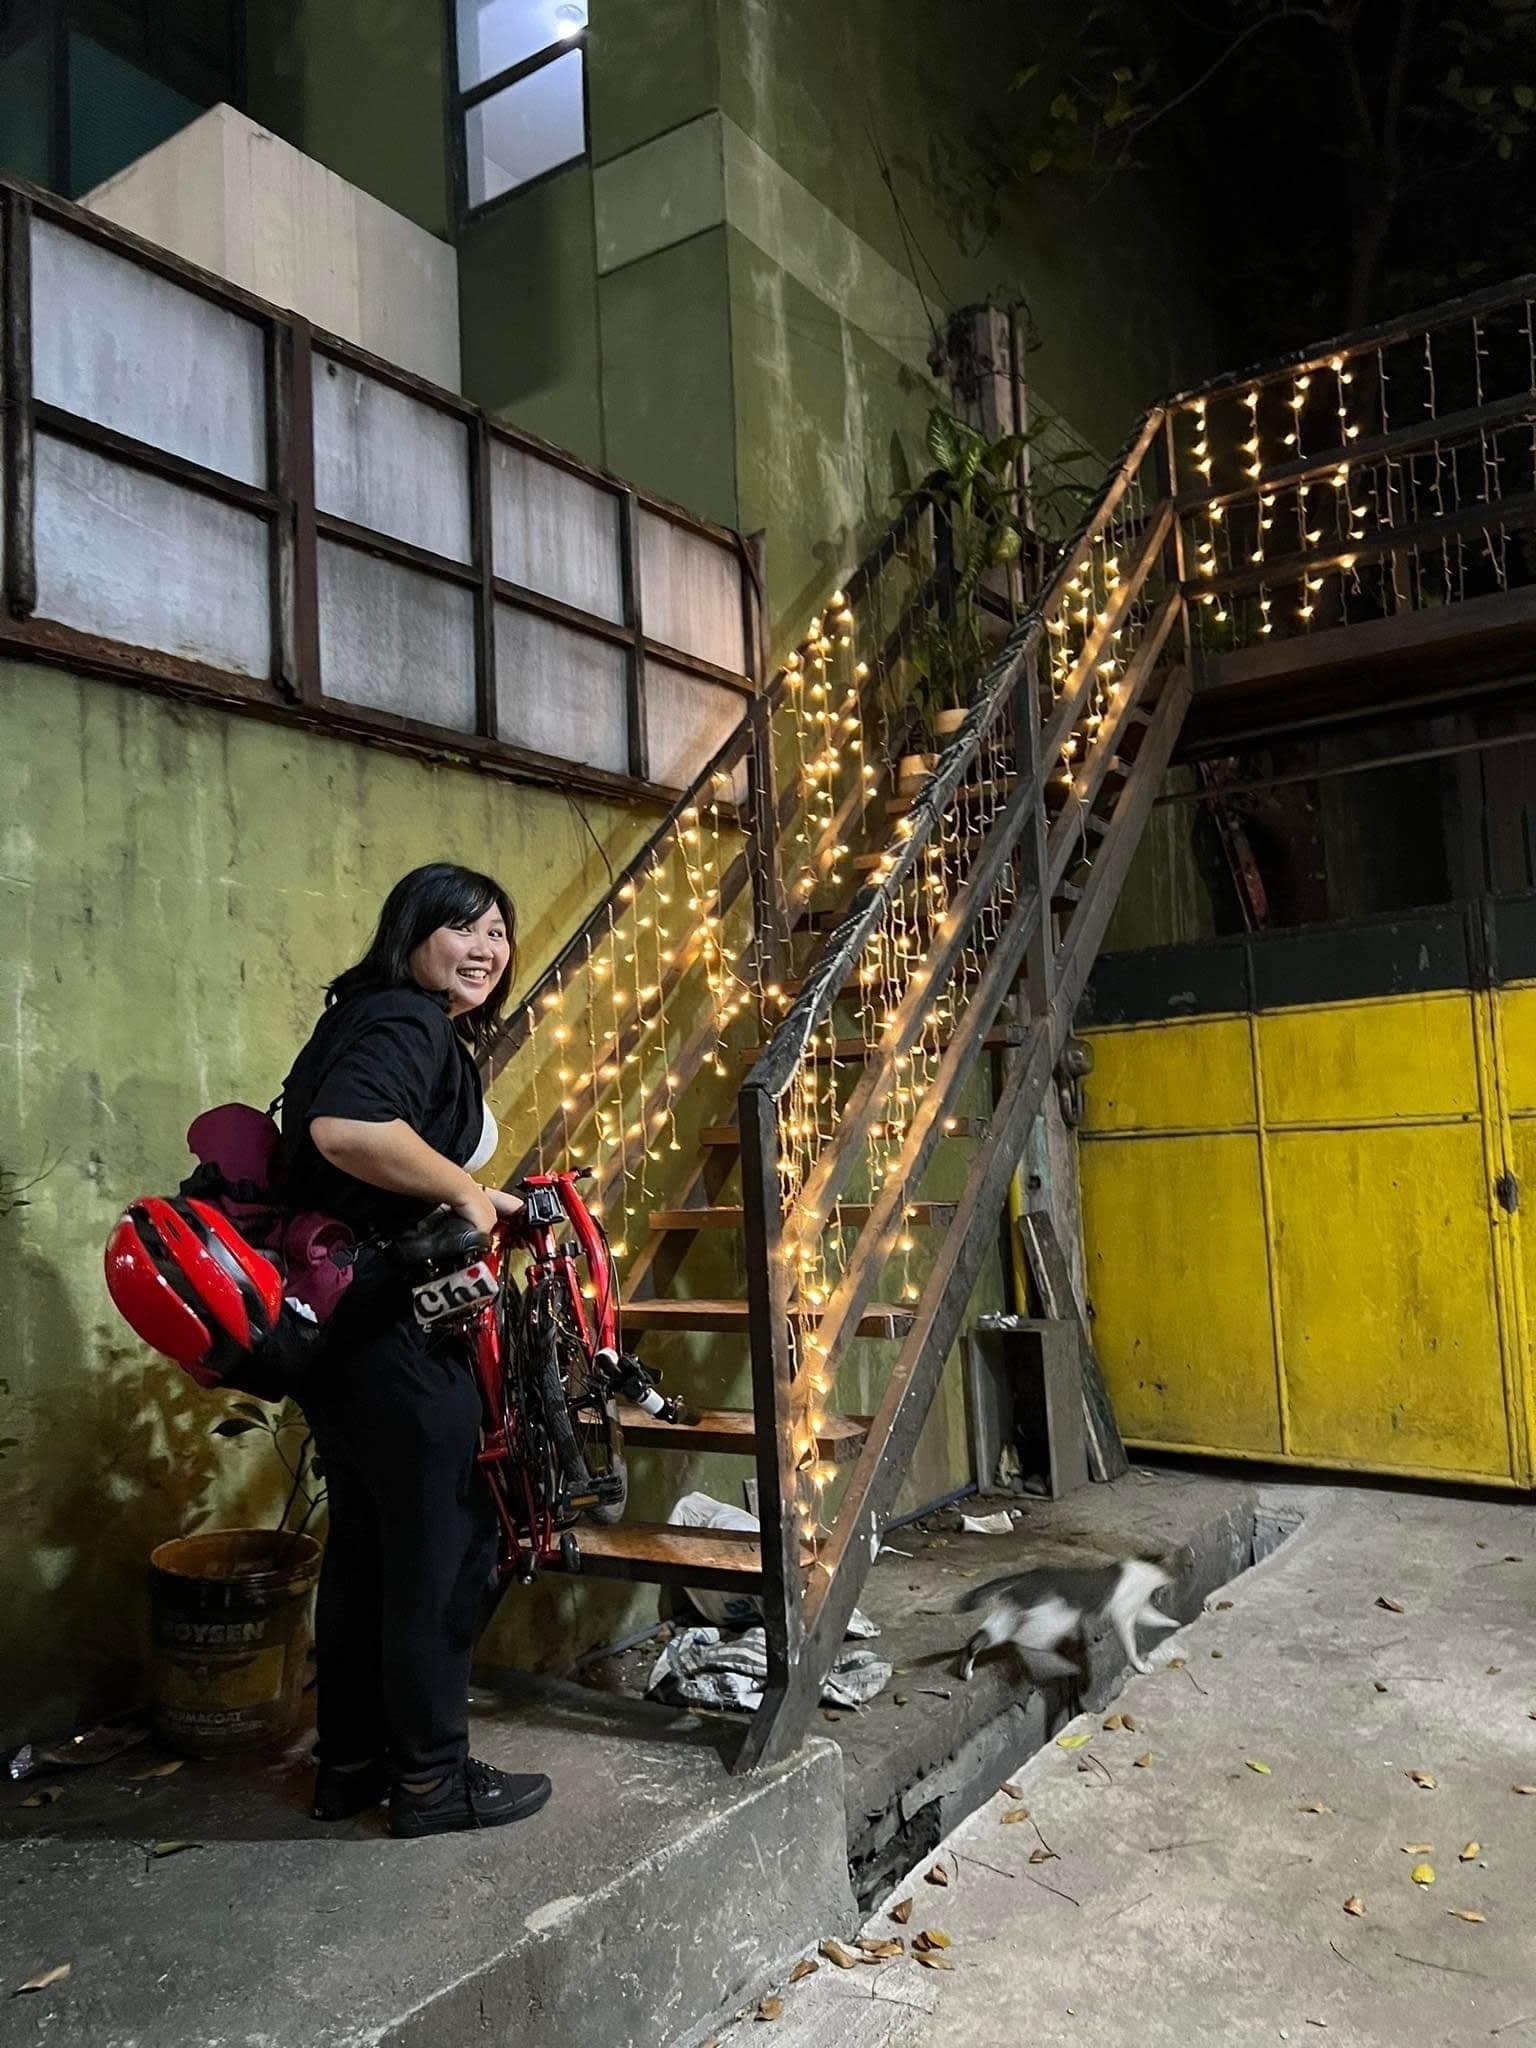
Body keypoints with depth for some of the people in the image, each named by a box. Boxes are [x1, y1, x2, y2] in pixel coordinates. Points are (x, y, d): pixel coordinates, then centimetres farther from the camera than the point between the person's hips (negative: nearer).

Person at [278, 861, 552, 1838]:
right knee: (444, 1545, 3)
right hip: (392, 1327, -11)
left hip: (340, 1321, 11)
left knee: (366, 1544, 19)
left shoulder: (373, 1018, 18)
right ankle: (434, 1777, 18)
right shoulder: (409, 1020, -15)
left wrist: (471, 1196, 19)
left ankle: (351, 1760, 33)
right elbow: (346, 1129, -33)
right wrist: (468, 1191, -21)